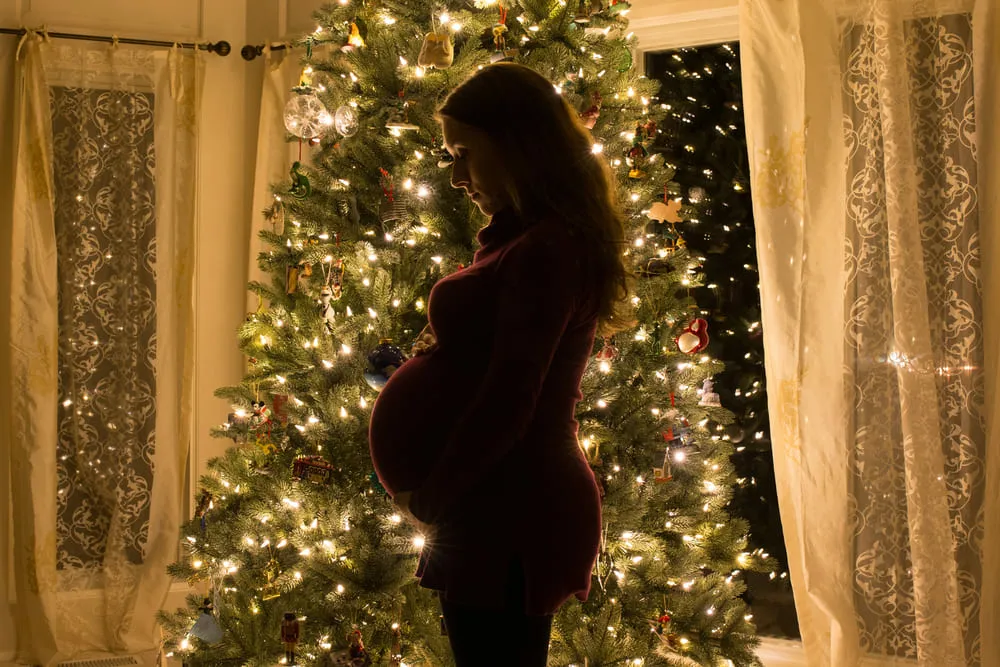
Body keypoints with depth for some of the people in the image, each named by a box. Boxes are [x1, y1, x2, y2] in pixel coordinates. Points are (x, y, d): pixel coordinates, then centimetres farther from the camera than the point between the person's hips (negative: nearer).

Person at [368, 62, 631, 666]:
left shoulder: (541, 251, -18)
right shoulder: (562, 239, 14)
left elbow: (505, 404, -21)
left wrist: (428, 497, -8)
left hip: (509, 515, -10)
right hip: (526, 504, 10)